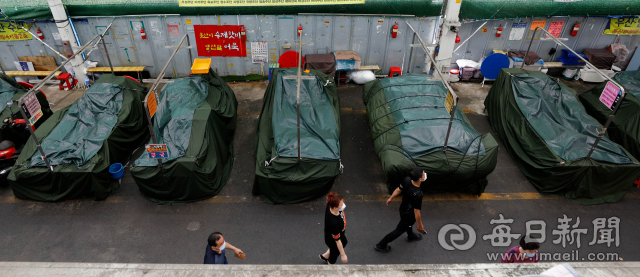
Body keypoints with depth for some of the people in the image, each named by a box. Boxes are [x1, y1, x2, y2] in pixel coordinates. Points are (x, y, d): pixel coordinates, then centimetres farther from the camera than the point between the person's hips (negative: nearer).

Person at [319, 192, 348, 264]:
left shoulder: (330, 205, -28)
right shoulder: (333, 222, -46)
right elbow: (337, 240, -32)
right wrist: (343, 255, -20)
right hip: (332, 240, -8)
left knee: (344, 242, 35)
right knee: (335, 254, 22)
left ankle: (324, 256, 58)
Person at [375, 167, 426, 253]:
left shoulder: (407, 180, -23)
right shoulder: (418, 195, -42)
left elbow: (398, 189, -5)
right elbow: (416, 212, -30)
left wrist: (391, 198, 13)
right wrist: (420, 225, -14)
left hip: (403, 207, 7)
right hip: (408, 215, -7)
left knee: (409, 223, 36)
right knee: (399, 230, 16)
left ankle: (411, 236, 67)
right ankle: (381, 245, 31)